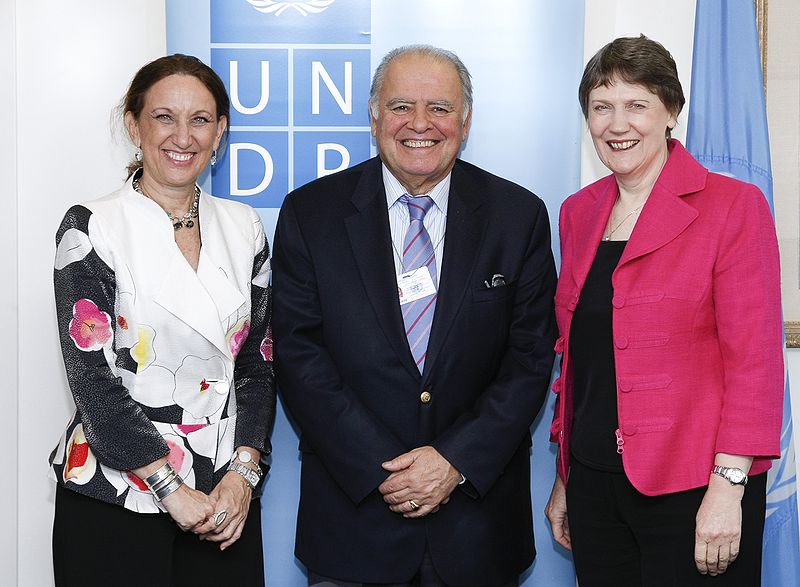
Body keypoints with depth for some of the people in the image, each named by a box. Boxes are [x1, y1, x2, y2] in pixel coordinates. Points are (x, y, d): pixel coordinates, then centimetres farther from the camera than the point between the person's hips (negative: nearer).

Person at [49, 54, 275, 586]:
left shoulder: (243, 228, 6)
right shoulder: (92, 228, -6)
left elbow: (259, 362, 7)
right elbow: (92, 378, -12)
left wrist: (243, 473, -6)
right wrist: (172, 490, -14)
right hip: (114, 501, -3)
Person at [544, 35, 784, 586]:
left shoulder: (733, 205, -8)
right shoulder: (578, 213, 8)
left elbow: (755, 358, -12)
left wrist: (728, 486, -16)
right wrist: (565, 476, 14)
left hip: (692, 491, -5)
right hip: (595, 482, 5)